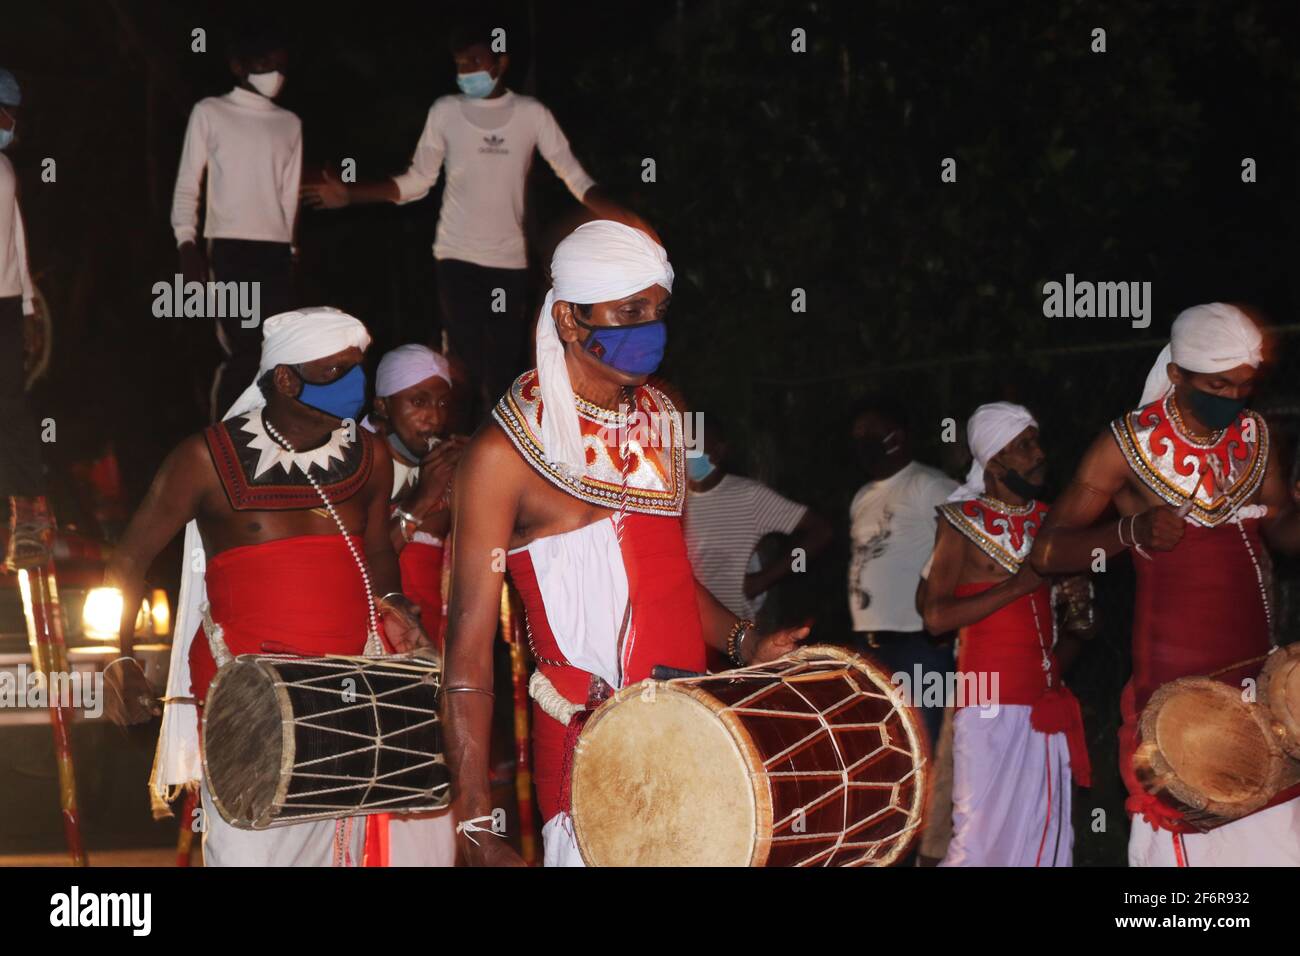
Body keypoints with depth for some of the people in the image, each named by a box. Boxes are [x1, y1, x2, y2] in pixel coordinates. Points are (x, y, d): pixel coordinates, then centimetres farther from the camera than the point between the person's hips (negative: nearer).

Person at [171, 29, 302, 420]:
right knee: (244, 350, -12)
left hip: (275, 250, 4)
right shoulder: (210, 112, 5)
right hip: (229, 247, -4)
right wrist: (186, 242, -10)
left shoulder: (289, 124, 16)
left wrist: (289, 248, 12)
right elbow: (187, 183, 2)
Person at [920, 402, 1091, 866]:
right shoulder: (962, 519, -4)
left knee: (1047, 834, 3)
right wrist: (1018, 584, -15)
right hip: (989, 704, -6)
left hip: (1046, 701, 6)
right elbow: (936, 617, -14)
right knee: (984, 833, -7)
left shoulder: (1047, 517, 13)